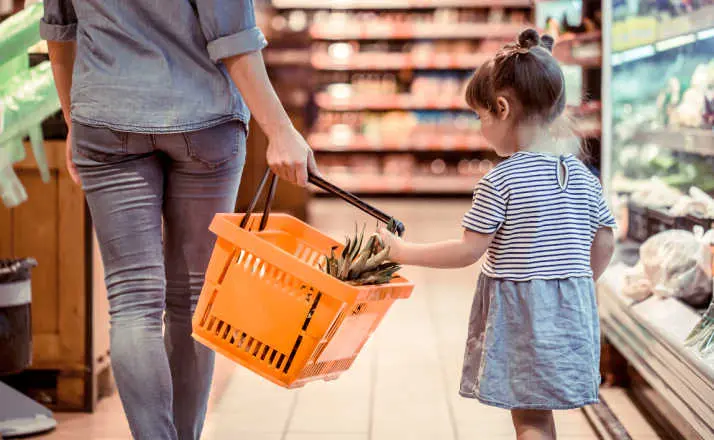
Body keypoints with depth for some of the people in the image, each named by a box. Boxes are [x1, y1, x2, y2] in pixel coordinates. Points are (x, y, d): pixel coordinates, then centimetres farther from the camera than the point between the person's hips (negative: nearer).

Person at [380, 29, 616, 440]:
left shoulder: (500, 181, -14)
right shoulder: (583, 176, 4)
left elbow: (468, 251, -13)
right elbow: (604, 246, 9)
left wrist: (403, 251, -3)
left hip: (516, 310, -6)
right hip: (572, 312, 6)